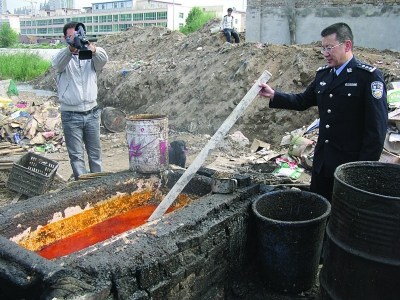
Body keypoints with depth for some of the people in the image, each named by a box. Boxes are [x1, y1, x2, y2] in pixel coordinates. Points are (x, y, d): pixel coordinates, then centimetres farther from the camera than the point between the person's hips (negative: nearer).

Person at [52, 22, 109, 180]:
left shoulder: (90, 56, 5)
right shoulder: (63, 57, 1)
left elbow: (103, 59, -16)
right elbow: (57, 63, -23)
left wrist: (93, 49, -40)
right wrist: (70, 48, -43)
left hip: (92, 113, 2)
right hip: (71, 115, -2)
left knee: (95, 152, 11)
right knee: (76, 155, 3)